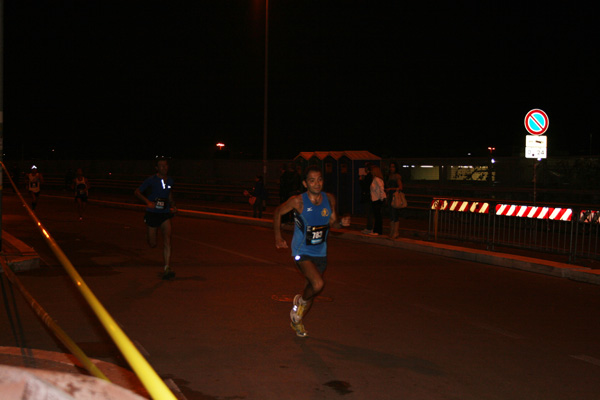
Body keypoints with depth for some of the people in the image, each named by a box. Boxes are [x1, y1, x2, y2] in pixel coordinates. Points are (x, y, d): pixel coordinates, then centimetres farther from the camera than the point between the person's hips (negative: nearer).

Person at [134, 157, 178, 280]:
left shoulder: (170, 180, 5)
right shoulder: (151, 180, -9)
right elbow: (137, 192, -6)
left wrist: (173, 206, 7)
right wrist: (148, 202, -21)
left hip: (165, 214, 3)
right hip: (152, 213, -2)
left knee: (167, 240, -14)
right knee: (153, 244, 7)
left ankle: (167, 269, -14)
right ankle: (149, 236, 46)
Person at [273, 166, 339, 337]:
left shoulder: (329, 199, -5)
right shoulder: (298, 201, -16)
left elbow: (332, 222, 9)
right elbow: (278, 212, 0)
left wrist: (340, 223, -14)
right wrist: (278, 237, -1)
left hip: (320, 252, 5)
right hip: (302, 252, -5)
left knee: (311, 288, 16)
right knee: (318, 284, -25)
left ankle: (297, 320, 41)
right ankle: (300, 302, 9)